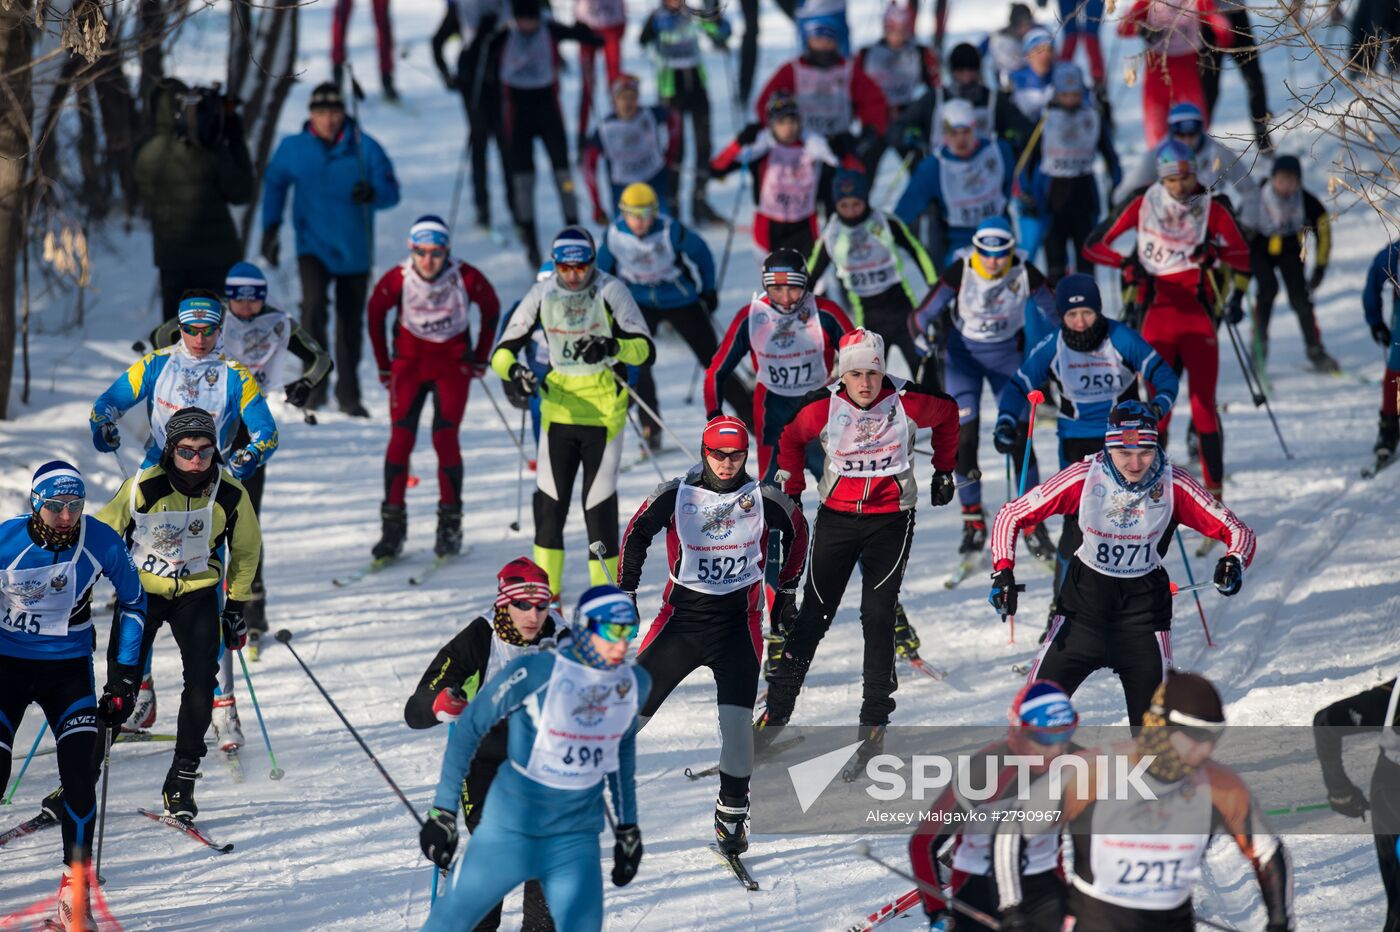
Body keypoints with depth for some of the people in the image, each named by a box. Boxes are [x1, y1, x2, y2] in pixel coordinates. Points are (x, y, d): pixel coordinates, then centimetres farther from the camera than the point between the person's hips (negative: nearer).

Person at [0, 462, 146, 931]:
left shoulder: (102, 543, -14)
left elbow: (132, 601, 3)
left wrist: (124, 677, 0)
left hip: (68, 667, 1)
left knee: (80, 775, -12)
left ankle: (74, 888, 0)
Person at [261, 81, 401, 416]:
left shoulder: (364, 147, -7)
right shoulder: (293, 149, -3)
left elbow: (391, 191, -6)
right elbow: (274, 184, 15)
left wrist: (372, 193, -29)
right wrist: (271, 227, 10)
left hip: (354, 250, 1)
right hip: (313, 247, -1)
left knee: (350, 322, 10)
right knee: (314, 306, -24)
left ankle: (348, 393, 24)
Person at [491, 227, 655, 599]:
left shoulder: (611, 291, -9)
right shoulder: (542, 295, 0)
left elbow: (646, 350, -13)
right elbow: (502, 351, 1)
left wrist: (613, 347, -33)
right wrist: (513, 370, -22)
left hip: (603, 412, -3)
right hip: (558, 410, 3)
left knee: (599, 505, 0)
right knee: (549, 502, 0)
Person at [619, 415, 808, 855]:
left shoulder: (764, 499, -6)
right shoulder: (675, 496, -7)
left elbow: (797, 531, 15)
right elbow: (637, 533, 9)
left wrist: (787, 589, 21)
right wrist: (625, 592, 10)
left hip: (738, 619, -1)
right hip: (681, 614, 1)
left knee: (737, 717, -16)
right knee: (632, 706, -3)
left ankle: (733, 812, 1)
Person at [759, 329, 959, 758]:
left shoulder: (908, 402, -13)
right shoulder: (822, 407, -12)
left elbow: (947, 413, 8)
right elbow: (790, 437, 9)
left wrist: (944, 470, 16)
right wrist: (790, 488, 8)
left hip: (890, 519, -1)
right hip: (836, 517, 1)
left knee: (878, 617, -7)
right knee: (814, 613, 3)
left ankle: (874, 720, -1)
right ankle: (777, 709, 12)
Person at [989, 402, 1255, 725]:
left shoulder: (1173, 485, -14)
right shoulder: (1084, 477, -15)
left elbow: (1236, 531, -11)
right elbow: (1012, 515, -6)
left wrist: (1233, 563, -33)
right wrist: (1003, 571, -19)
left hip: (1144, 606, 0)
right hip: (1085, 601, 0)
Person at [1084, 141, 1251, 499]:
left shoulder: (1212, 210, 1)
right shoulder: (1145, 206, 2)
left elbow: (1246, 260, -4)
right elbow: (1094, 247, 5)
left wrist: (1216, 252, -24)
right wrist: (1127, 263, -13)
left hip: (1199, 318, -1)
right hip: (1158, 318, 1)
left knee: (1204, 407, -8)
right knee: (1159, 407, -2)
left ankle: (1214, 492, -5)